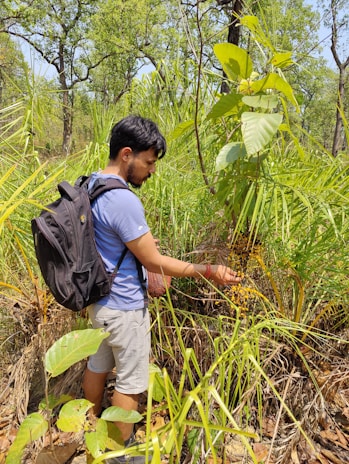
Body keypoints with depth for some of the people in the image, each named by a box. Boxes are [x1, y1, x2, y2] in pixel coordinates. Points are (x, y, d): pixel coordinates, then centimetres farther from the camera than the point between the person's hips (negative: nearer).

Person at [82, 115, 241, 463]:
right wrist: (206, 271, -16)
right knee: (130, 381, 12)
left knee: (98, 365, 26)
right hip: (124, 309, -9)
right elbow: (154, 263, -22)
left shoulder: (90, 185, 0)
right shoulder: (123, 201, -29)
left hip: (98, 301, 9)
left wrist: (138, 242, 17)